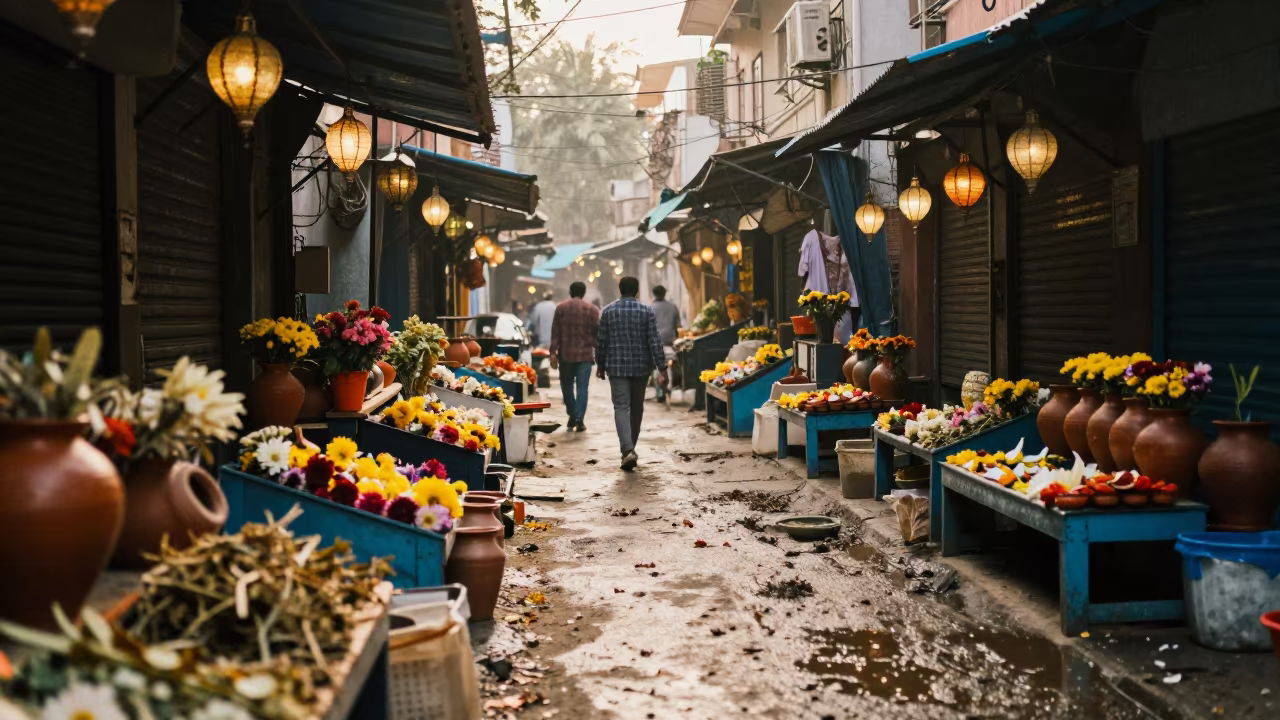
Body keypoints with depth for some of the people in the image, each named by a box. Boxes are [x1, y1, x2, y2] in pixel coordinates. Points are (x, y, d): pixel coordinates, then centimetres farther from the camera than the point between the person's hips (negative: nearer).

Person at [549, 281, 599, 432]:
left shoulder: (561, 308, 3)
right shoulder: (592, 309, 3)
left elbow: (555, 332, -2)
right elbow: (597, 332, 3)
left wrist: (553, 352, -2)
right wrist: (598, 353, 10)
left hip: (566, 354, 0)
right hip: (585, 354, 0)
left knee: (567, 386, 15)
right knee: (582, 387, 0)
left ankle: (572, 417, 18)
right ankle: (579, 420, -7)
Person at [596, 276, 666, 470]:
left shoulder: (608, 311, -1)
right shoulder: (646, 311, -3)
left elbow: (601, 340, 3)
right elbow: (655, 341, -7)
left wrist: (600, 364, 15)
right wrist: (662, 367, -5)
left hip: (617, 367, -1)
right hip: (641, 366, 1)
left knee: (621, 407, -5)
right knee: (637, 407, 15)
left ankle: (628, 450, -22)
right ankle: (630, 447, 26)